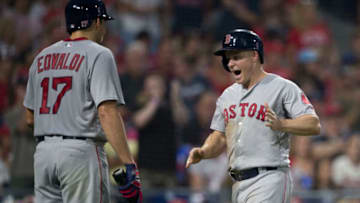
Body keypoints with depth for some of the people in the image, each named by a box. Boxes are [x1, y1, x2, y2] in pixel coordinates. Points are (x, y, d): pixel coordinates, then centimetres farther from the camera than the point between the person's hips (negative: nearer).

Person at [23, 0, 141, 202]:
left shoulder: (41, 57, 16)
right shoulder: (98, 54, -5)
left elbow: (30, 117, 20)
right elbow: (107, 112, -18)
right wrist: (129, 164, -21)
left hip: (43, 152, 7)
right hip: (81, 152, -7)